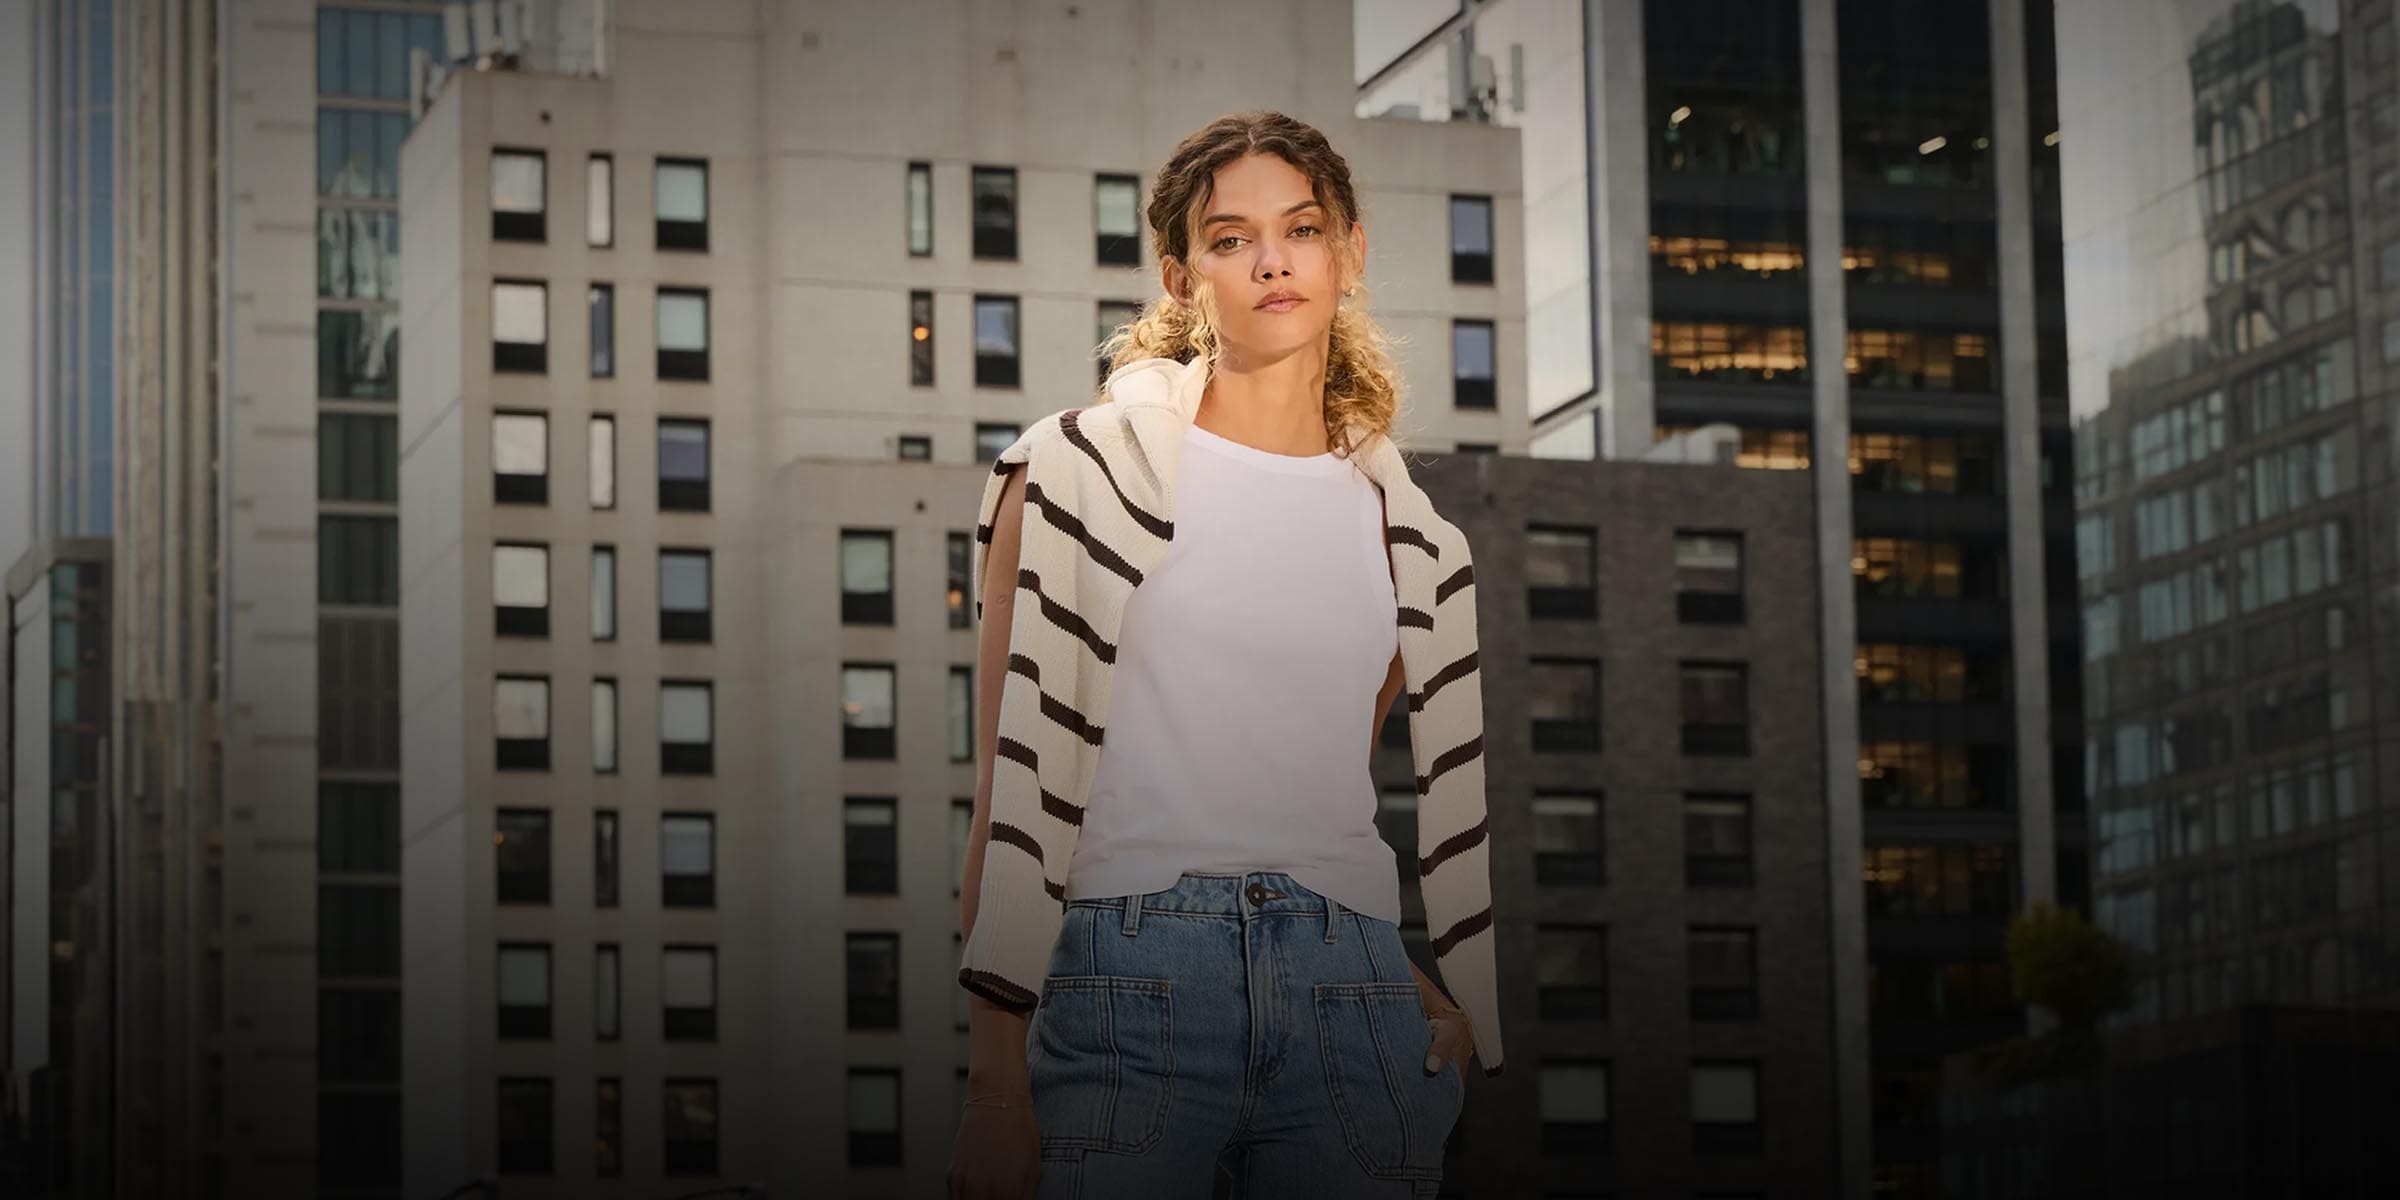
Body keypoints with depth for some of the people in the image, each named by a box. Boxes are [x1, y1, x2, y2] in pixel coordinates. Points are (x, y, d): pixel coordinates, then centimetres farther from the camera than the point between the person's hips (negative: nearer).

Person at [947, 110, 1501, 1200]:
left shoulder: (1411, 527, 15)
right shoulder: (1085, 466, 3)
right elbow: (1013, 787, -2)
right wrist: (994, 1085, -10)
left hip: (1356, 997, 4)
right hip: (1130, 978, -3)